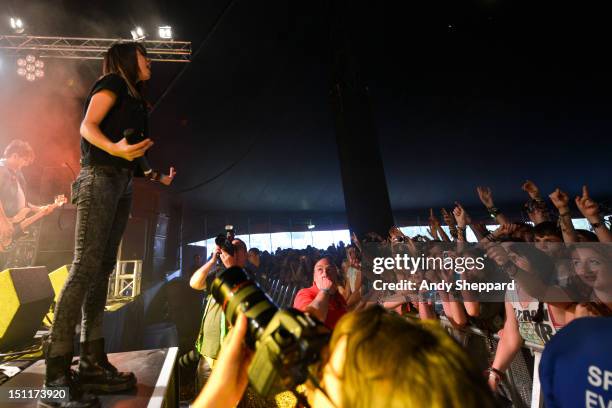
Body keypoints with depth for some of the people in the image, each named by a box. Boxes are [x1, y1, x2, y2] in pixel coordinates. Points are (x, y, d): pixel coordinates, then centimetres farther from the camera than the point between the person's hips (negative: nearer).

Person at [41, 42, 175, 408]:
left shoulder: (135, 99, 27)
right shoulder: (113, 81, 6)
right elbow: (87, 126, -8)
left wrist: (156, 176, 19)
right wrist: (115, 148, -26)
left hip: (122, 184, 8)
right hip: (100, 179, -8)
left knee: (103, 268, 3)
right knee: (86, 266, -14)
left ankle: (93, 363, 9)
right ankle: (56, 375, -8)